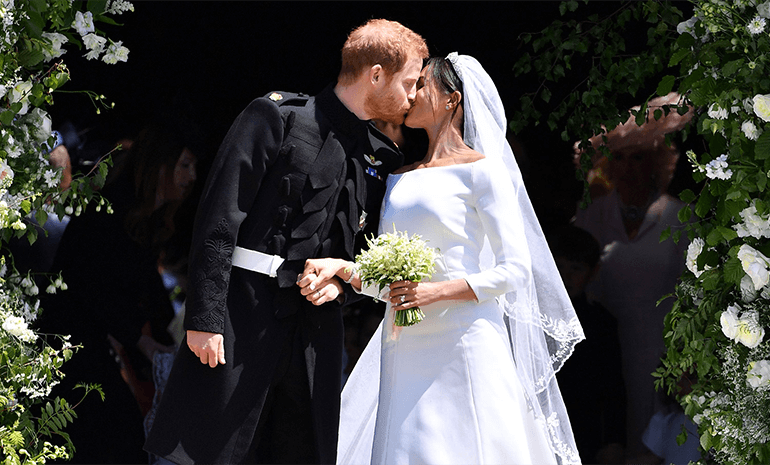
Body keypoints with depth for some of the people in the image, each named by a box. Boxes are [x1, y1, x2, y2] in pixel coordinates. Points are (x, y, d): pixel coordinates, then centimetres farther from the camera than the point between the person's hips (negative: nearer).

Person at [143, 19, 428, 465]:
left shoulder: (382, 157, 14)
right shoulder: (277, 117, -4)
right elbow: (219, 218, -9)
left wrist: (343, 282, -1)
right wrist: (205, 318, -16)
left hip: (317, 328, 6)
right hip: (244, 314, -6)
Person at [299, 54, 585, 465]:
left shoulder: (480, 170, -2)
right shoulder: (400, 179, 18)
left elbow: (514, 271, -7)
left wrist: (436, 292, -17)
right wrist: (341, 268, -1)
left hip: (461, 345, -6)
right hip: (403, 351, 6)